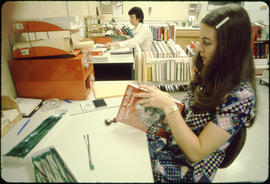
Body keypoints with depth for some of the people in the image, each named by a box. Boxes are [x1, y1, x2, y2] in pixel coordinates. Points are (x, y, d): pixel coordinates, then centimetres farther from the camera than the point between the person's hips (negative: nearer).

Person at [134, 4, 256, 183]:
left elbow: (196, 152, -25)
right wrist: (163, 99, -7)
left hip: (189, 169, -6)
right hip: (171, 141, 6)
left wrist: (169, 105, -26)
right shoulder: (212, 75, -1)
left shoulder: (241, 96, -25)